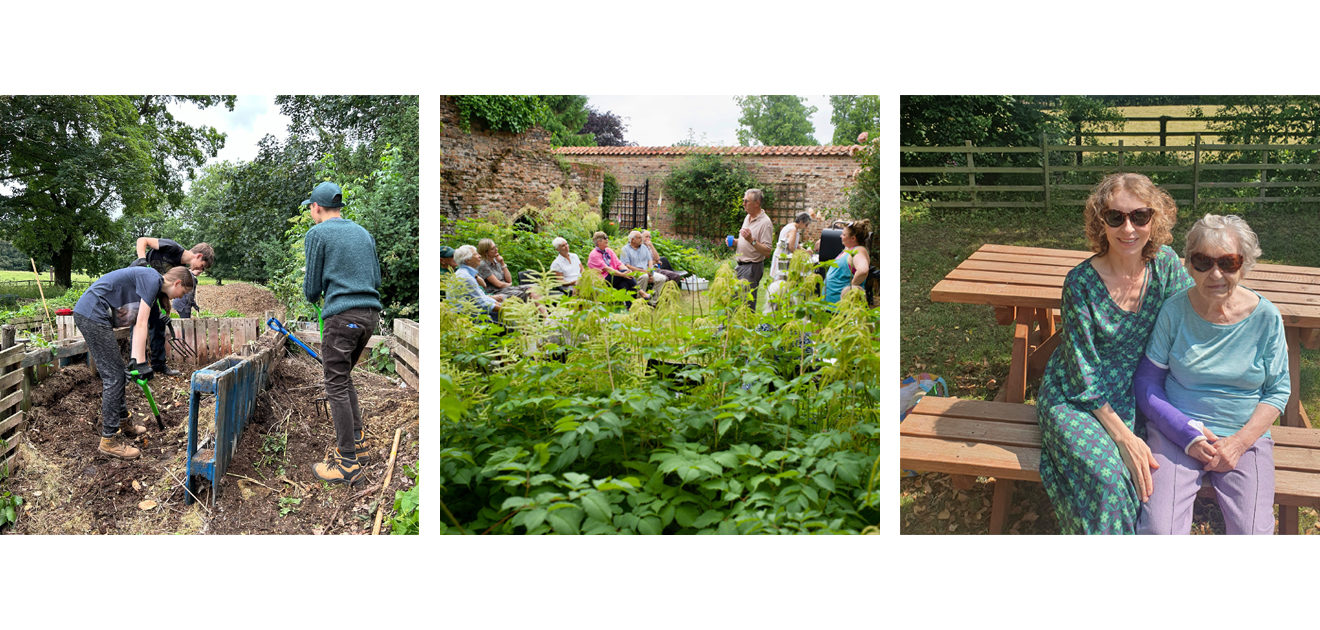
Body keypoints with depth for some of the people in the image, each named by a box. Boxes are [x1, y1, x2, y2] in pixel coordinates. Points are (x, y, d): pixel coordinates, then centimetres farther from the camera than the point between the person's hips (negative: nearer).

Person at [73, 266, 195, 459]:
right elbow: (141, 324, -16)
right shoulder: (152, 279, -12)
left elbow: (139, 327, 22)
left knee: (117, 373, 20)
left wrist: (136, 361, 18)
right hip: (92, 314, -11)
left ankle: (123, 422, 35)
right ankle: (109, 440, -1)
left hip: (87, 314, 11)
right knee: (113, 377, -7)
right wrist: (141, 363, -16)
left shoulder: (154, 291, 19)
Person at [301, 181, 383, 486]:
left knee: (336, 386, -3)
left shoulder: (317, 234, -1)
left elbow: (312, 287, 1)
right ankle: (357, 441, 19)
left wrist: (312, 297, 23)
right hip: (371, 313, 7)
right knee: (343, 377, 20)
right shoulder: (363, 232, 17)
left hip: (342, 316, -7)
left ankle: (348, 463, -3)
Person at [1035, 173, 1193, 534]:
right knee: (1108, 476, -30)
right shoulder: (1080, 283, -18)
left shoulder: (1164, 264, -6)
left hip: (1134, 394, 5)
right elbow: (1084, 375, -15)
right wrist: (1123, 436, -22)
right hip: (1075, 399, -5)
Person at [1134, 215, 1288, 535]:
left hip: (1246, 436, 1)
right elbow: (1146, 382, 0)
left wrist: (1239, 442, -9)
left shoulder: (1266, 317, -2)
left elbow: (1278, 391, 5)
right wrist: (1188, 434, -12)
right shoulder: (1174, 310, -4)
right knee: (1158, 529, -22)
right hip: (1176, 433, -1)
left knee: (1253, 532, -19)